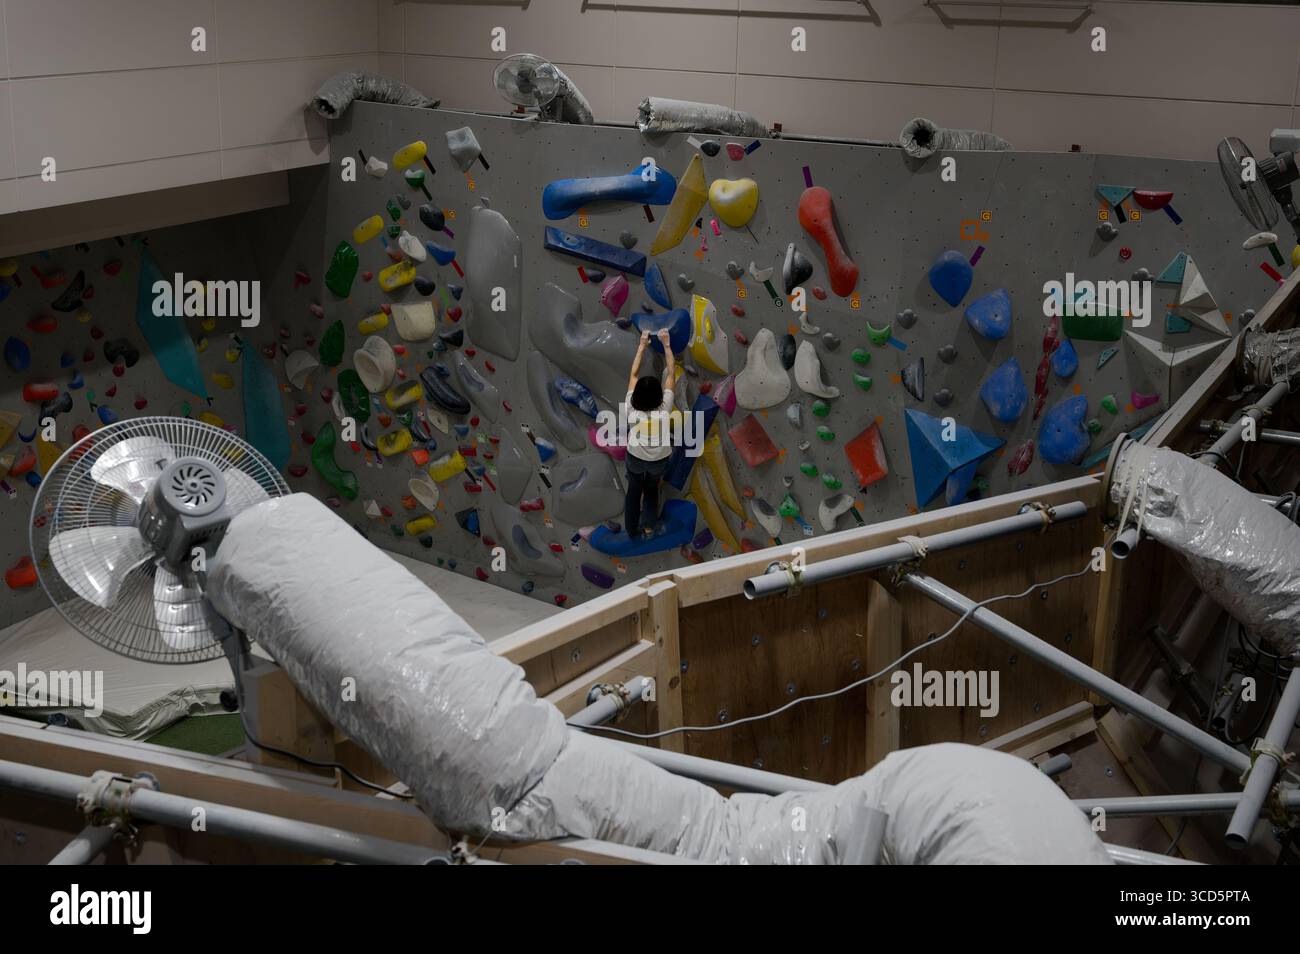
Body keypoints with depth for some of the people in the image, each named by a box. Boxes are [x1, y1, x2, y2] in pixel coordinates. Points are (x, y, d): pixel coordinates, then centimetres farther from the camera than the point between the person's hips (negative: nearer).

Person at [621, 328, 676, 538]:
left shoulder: (631, 408, -17)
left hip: (636, 458, 0)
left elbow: (633, 374, -9)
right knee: (652, 489, 27)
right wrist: (666, 345, -8)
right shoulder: (664, 407, -19)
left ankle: (632, 529, 32)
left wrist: (642, 346, -4)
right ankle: (648, 525, 23)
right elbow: (671, 373, -13)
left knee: (634, 490, 22)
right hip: (660, 460, 0)